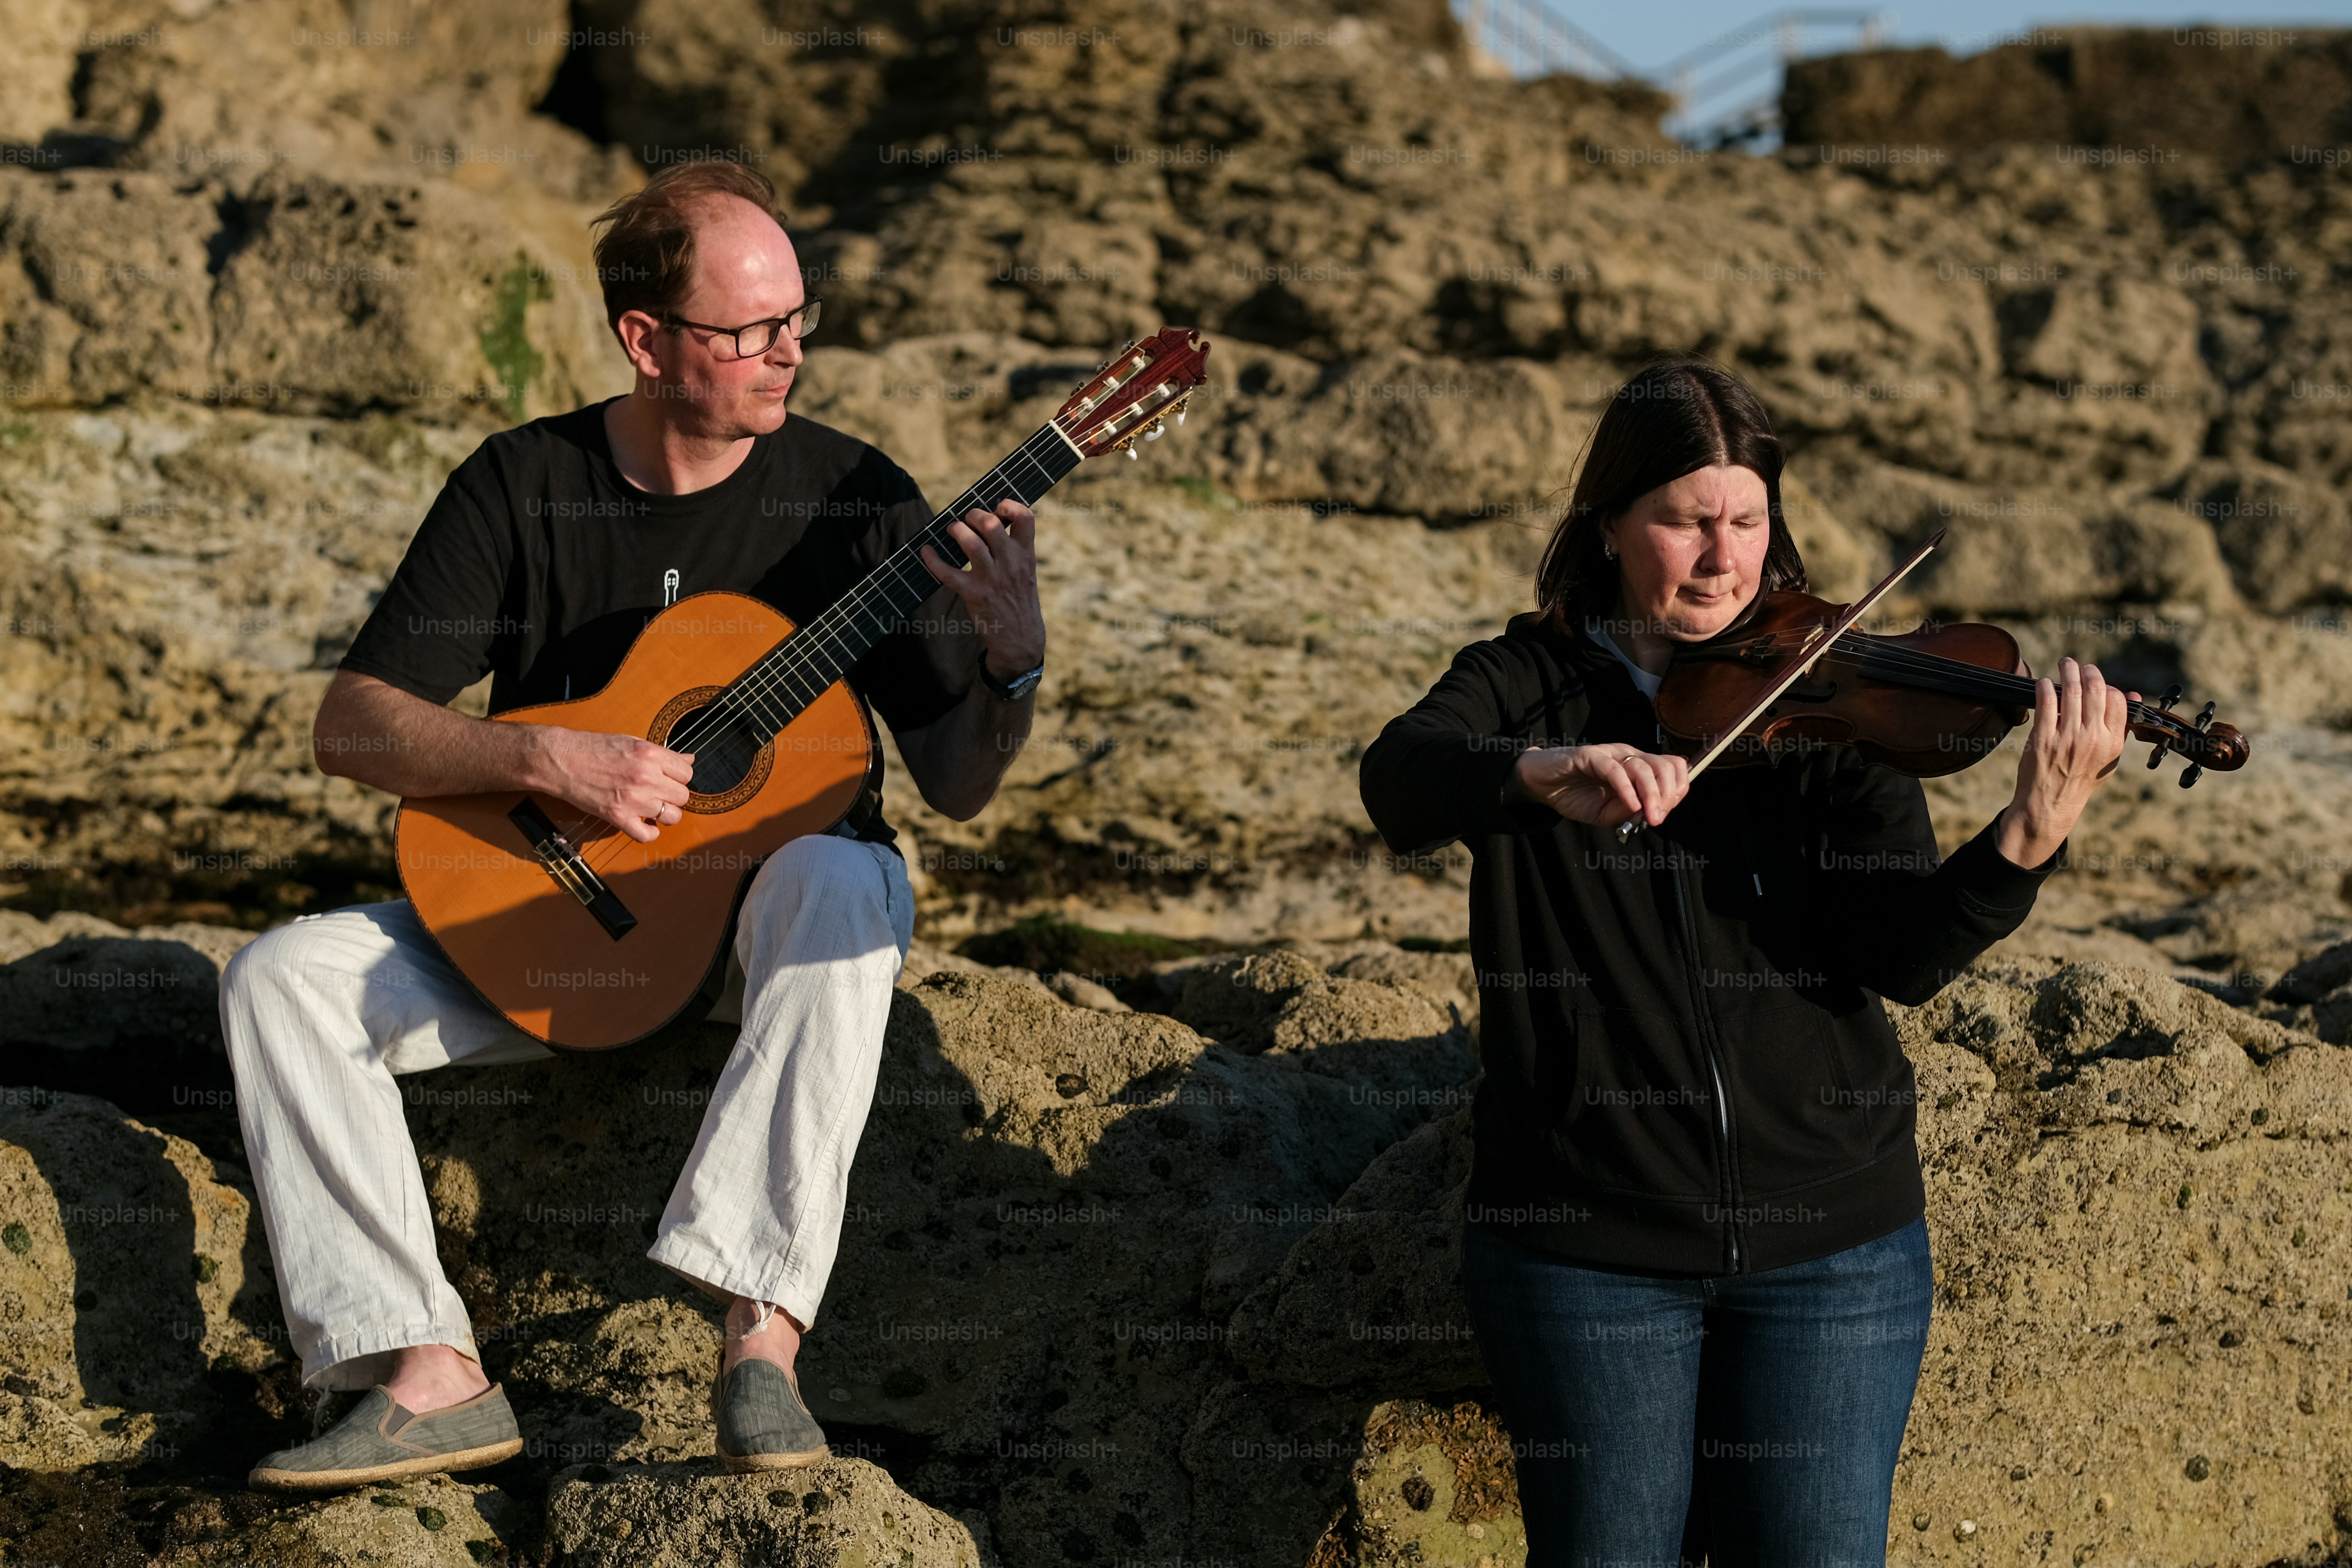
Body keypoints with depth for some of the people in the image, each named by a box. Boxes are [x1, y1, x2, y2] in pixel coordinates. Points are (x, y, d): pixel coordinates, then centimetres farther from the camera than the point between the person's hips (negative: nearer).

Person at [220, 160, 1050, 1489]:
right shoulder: (523, 486, -3)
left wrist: (1013, 668, -29)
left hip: (768, 889, -2)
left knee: (840, 887, -38)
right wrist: (548, 759, -24)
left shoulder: (854, 498, -6)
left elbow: (957, 787, -7)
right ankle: (433, 1374, -25)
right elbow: (354, 728, -7)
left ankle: (763, 1343, -43)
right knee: (285, 975, -18)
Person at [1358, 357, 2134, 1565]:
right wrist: (1543, 771, -41)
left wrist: (2029, 838, -30)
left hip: (1830, 1239, 1)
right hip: (1585, 1239, 0)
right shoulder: (1528, 684, 1)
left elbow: (1906, 954, -11)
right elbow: (1398, 779, -21)